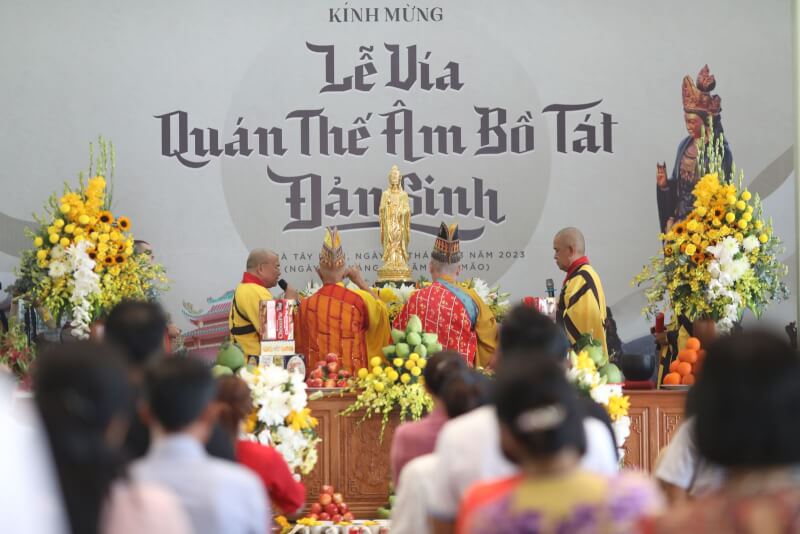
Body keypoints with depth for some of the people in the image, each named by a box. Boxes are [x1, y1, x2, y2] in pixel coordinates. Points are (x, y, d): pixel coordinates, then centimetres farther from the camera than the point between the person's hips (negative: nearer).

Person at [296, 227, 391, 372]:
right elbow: (381, 311, 12)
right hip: (354, 375, -2)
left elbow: (300, 348, 6)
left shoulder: (305, 305, -5)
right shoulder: (359, 299, -10)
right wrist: (361, 283, 17)